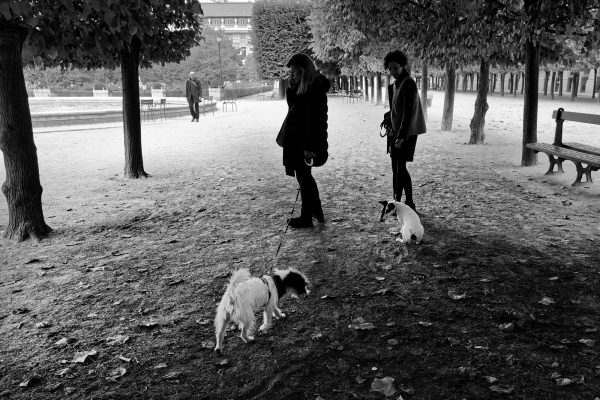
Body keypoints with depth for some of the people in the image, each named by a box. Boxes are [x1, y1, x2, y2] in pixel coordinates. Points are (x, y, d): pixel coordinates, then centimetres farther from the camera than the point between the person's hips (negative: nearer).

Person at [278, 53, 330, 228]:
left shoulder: (314, 89, -19)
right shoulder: (304, 87, 11)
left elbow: (313, 119, -22)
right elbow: (292, 104, 18)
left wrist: (308, 147, -23)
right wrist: (292, 86, 2)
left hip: (304, 143, -10)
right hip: (297, 141, 10)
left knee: (303, 177, 1)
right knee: (304, 176, 20)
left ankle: (306, 218, 13)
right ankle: (316, 211, 32)